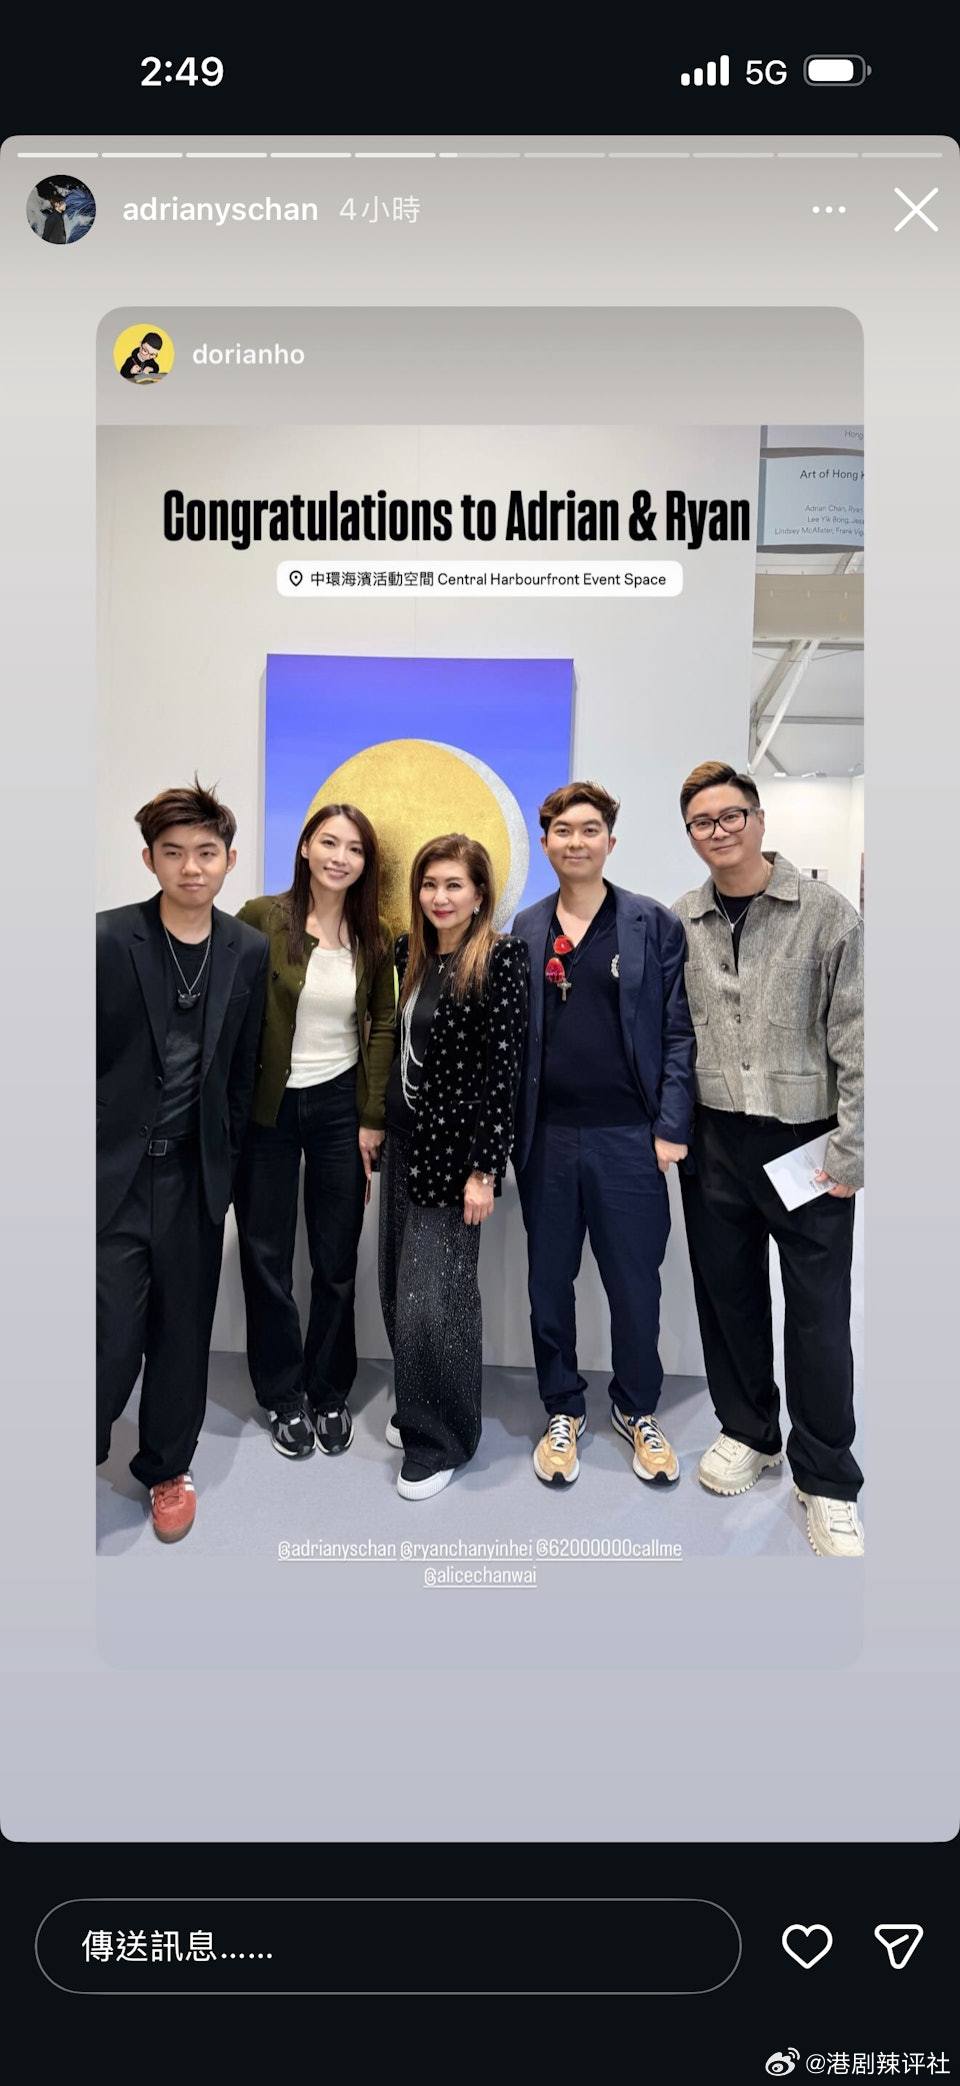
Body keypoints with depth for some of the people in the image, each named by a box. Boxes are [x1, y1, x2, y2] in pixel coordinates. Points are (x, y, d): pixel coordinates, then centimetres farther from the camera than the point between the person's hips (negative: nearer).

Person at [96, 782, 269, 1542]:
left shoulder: (250, 952, 1)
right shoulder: (107, 937, -9)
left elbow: (242, 1069, 8)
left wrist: (227, 1161, 9)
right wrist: (101, 1156, -6)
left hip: (193, 1175, 3)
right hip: (113, 1172, -3)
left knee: (184, 1334, 14)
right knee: (112, 1341, -3)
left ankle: (168, 1467, 36)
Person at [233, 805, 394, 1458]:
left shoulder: (373, 936, 1)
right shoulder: (261, 918, -9)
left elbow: (383, 1025, 5)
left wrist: (373, 1118, 1)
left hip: (340, 1105, 2)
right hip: (266, 1108, -2)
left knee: (337, 1260, 10)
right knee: (266, 1256, 9)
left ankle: (330, 1394, 29)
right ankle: (284, 1397, 27)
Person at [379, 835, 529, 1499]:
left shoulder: (501, 957, -13)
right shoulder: (410, 952, 7)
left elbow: (504, 1070, -16)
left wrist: (484, 1170, -18)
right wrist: (380, 1128, 10)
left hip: (455, 1150, -7)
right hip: (404, 1143, 7)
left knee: (432, 1299, -1)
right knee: (400, 1288, 14)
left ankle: (441, 1442, 18)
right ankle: (415, 1412, 33)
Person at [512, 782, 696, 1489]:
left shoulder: (655, 925, 0)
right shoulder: (525, 930, 6)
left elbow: (678, 1032, -1)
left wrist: (671, 1129, -7)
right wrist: (507, 1129, 1)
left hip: (628, 1136, -2)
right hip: (547, 1137, 2)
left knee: (636, 1283, 8)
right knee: (550, 1283, 12)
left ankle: (638, 1409, 31)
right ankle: (564, 1411, 31)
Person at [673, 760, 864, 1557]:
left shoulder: (825, 911, -6)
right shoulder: (679, 923, 4)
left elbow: (858, 1038, -7)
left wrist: (852, 1149, -11)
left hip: (806, 1140, -3)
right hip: (713, 1140, 4)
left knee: (818, 1310, 4)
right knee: (726, 1291, 14)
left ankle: (827, 1479, 21)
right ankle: (749, 1431, 35)